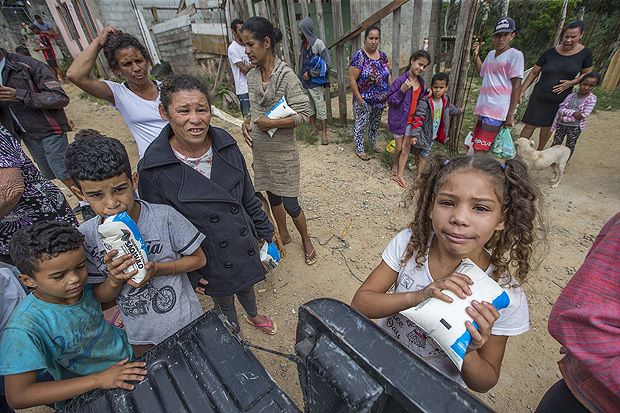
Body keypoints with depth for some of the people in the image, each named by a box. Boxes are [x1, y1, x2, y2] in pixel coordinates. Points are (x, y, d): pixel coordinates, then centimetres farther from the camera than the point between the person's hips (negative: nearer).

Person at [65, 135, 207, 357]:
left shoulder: (164, 216, -22)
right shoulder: (85, 236, -13)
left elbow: (199, 259, -11)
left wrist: (157, 268, -26)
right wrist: (114, 278, -27)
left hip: (186, 324, -2)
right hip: (140, 337, 3)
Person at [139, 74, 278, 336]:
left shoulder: (226, 145, -11)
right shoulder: (153, 169, -23)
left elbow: (248, 195, 1)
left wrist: (264, 230, 8)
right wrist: (186, 273, -9)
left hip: (244, 243, 3)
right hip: (209, 260, -3)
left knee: (246, 286, 30)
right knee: (224, 303, 25)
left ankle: (253, 315, 65)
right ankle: (234, 332, 59)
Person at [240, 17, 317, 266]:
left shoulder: (286, 76, -15)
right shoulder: (251, 77, 5)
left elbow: (303, 114, -16)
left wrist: (272, 123, -24)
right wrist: (247, 122, -2)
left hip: (283, 152, -6)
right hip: (260, 150, 7)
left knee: (290, 204, 2)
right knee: (273, 197, 19)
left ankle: (306, 240, 28)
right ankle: (283, 235, 40)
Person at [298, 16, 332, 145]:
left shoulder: (318, 44, -13)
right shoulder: (303, 44, 9)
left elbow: (328, 65, -15)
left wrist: (311, 73, -16)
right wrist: (301, 76, 16)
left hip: (315, 83, -7)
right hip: (304, 82, 8)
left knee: (320, 108, -3)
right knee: (309, 106, 14)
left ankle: (324, 134, 4)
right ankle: (314, 129, 29)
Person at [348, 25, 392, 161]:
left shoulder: (382, 55, 6)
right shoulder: (359, 56, -14)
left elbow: (388, 75, 14)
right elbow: (352, 80, -17)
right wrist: (359, 98, -19)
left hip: (381, 100, 7)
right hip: (364, 101, -6)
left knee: (375, 123, 19)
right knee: (360, 124, 4)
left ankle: (373, 144, 38)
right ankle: (359, 149, 20)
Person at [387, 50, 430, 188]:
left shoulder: (421, 80, 4)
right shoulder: (401, 80, -17)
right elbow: (390, 100, -15)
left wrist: (426, 93, -3)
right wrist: (402, 90, -29)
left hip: (411, 119, 5)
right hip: (398, 118, -5)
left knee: (406, 147, 5)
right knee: (398, 147, 7)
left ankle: (400, 175, 13)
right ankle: (395, 166, 36)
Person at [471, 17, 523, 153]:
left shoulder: (515, 55, -4)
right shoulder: (491, 54, 17)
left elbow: (517, 86, -8)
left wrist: (510, 114, -13)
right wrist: (476, 55, 21)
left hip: (497, 111, -8)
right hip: (484, 109, 8)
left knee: (479, 151, -15)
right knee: (476, 147, 9)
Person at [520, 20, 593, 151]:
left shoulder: (585, 52, -1)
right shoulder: (550, 52, -4)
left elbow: (586, 73, 7)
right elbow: (534, 72, 2)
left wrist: (571, 83, -12)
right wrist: (522, 90, -4)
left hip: (559, 100, 1)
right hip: (539, 97, -1)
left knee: (547, 127, 11)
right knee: (530, 125, -5)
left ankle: (539, 152, 27)